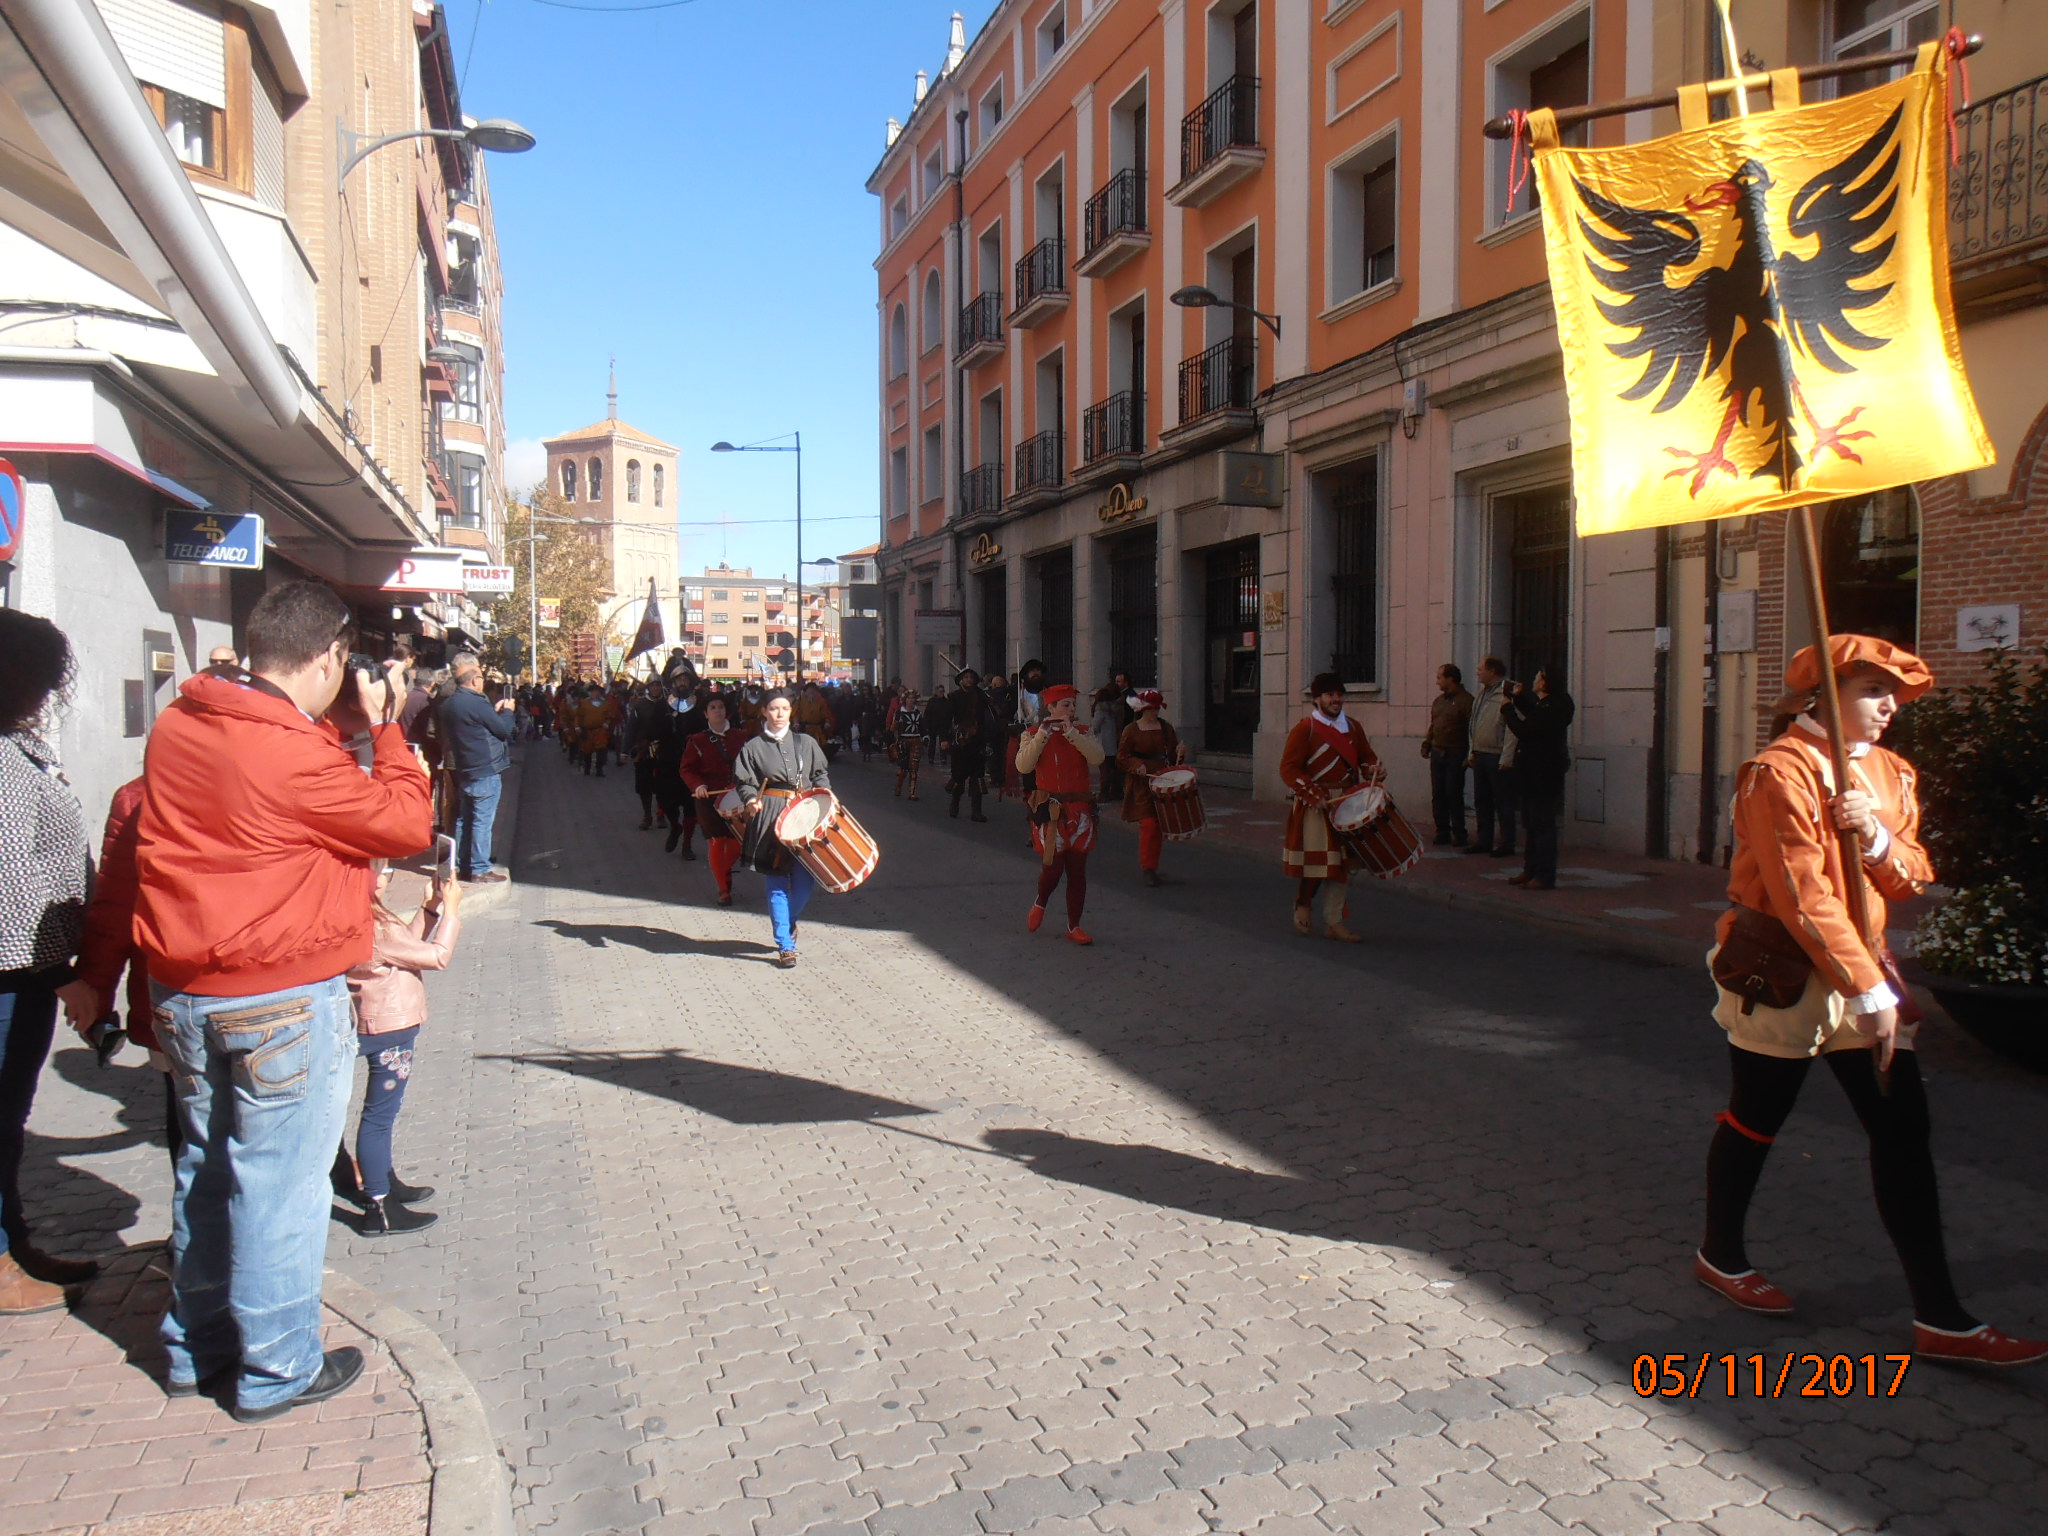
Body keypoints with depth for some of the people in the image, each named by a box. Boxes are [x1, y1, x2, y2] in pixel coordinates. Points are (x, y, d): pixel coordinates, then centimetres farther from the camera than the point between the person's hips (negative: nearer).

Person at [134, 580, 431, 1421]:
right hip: (282, 997, -8)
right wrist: (386, 728, -4)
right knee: (279, 1180, 4)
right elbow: (406, 824, -12)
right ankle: (277, 1367, 17)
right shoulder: (298, 754, -22)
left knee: (205, 1166, 20)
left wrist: (344, 732, 6)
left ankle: (196, 1343, 35)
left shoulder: (175, 726, 1)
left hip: (183, 988, 8)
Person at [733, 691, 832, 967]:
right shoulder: (753, 748, 5)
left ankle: (788, 922, 26)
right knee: (777, 883, -2)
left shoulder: (805, 743, 12)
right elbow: (744, 782, 4)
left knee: (805, 880, -4)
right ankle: (785, 946, 5)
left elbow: (820, 774, 15)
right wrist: (751, 800, -15)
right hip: (770, 819, -2)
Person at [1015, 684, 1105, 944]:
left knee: (1077, 871, 4)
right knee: (1052, 868, -7)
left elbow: (1097, 758, -12)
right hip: (1049, 811, -2)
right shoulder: (1033, 734, 3)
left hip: (1079, 812, 3)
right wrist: (1042, 735, -18)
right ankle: (1040, 904, 25)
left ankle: (1074, 926, 14)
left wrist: (1070, 732, -16)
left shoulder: (1083, 733, 8)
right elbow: (1023, 766, -14)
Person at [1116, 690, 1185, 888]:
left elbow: (1173, 756, 18)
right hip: (1142, 784, -5)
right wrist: (1137, 765, -19)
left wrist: (1179, 753, -4)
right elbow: (1121, 758, -2)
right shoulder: (1131, 730, -1)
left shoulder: (1166, 728, 12)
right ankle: (1148, 868, -1)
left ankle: (1148, 862, 21)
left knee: (1161, 825, 5)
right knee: (1149, 824, -11)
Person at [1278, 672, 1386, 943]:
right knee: (1316, 861, -4)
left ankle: (1335, 922, 15)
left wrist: (1374, 771, -3)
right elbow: (1289, 769, -12)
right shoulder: (1304, 729, -8)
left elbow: (1366, 757, 20)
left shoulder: (1353, 728, 10)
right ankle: (1303, 904, 23)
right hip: (1315, 807, -6)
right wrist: (1315, 796, -20)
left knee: (1343, 863, 7)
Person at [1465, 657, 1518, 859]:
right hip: (1481, 755, 9)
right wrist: (1473, 752, 17)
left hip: (1498, 757, -9)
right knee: (1481, 800, 13)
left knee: (1503, 802, -1)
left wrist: (1506, 759, -22)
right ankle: (1484, 841, 22)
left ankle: (1507, 845, 5)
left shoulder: (1506, 694, -14)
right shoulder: (1483, 693, 15)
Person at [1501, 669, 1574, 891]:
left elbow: (1524, 730, -25)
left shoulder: (1553, 708, -22)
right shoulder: (1542, 703, 10)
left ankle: (1545, 877, -1)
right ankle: (1531, 871, 26)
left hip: (1543, 775, -11)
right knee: (1531, 825, 17)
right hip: (1533, 774, 11)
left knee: (1542, 825, -6)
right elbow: (1530, 713, 33)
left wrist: (1507, 708, -12)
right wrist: (1518, 697, 18)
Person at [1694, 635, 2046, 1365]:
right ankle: (1720, 1254, 31)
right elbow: (1803, 896, -21)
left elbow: (1913, 877, 9)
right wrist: (1870, 989, -21)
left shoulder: (1890, 773, 9)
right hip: (1780, 972, -7)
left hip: (1864, 964, 7)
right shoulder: (1780, 771, -17)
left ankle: (1939, 1317, 8)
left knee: (1904, 1128, 3)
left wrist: (1878, 839, -14)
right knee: (1755, 1121, 8)